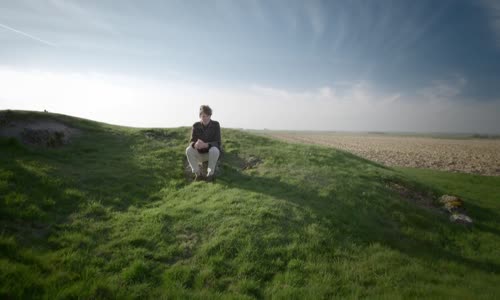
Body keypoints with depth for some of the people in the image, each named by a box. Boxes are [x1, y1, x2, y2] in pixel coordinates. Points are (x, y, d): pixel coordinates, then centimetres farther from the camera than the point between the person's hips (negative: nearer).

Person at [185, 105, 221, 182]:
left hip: (211, 153, -2)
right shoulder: (196, 126, -7)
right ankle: (197, 173, -13)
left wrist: (205, 145, -39)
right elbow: (191, 142, -13)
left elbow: (217, 142, -20)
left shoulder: (215, 125, -13)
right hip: (199, 153, 2)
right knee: (189, 150, -26)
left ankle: (210, 174, -16)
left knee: (214, 150, -35)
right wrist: (195, 145, -40)